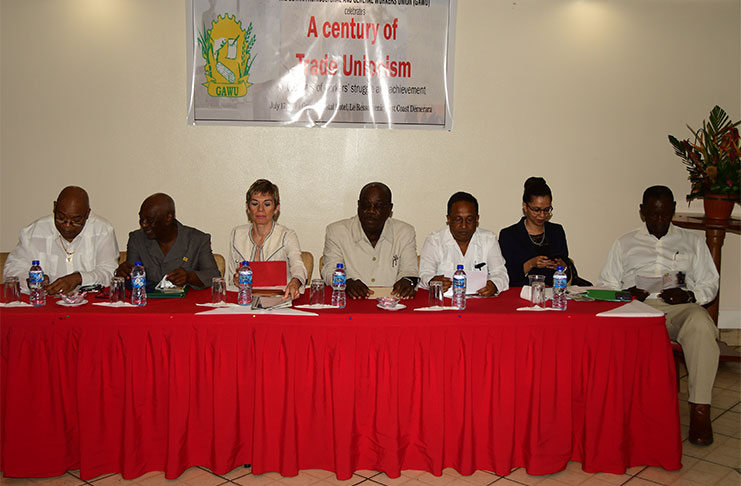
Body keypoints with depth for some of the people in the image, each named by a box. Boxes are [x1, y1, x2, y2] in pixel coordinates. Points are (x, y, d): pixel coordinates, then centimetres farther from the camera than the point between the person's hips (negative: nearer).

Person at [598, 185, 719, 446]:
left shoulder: (692, 241, 23)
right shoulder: (625, 243, 23)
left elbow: (710, 284, 18)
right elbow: (606, 284, 18)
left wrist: (688, 295, -5)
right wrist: (626, 293, -5)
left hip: (680, 307, 1)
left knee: (701, 326, -36)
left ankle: (699, 409, -32)